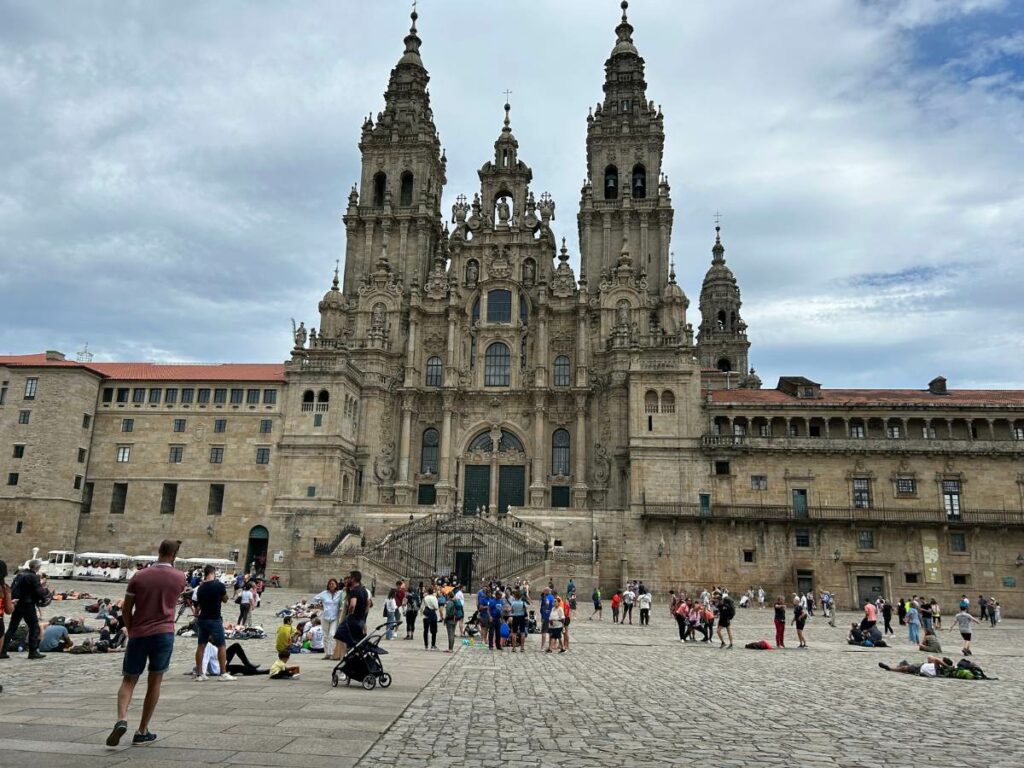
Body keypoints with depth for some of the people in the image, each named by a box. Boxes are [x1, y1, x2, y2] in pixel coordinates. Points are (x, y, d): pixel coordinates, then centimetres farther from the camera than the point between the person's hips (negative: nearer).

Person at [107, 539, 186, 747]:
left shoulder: (139, 576, 0)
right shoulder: (180, 578, 0)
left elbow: (126, 610, 3)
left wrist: (130, 631, 16)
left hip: (138, 634, 0)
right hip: (164, 633, 0)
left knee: (129, 681, 11)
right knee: (154, 682, 10)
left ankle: (121, 720, -12)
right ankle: (142, 732, 14)